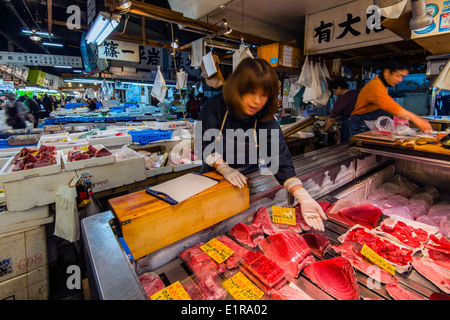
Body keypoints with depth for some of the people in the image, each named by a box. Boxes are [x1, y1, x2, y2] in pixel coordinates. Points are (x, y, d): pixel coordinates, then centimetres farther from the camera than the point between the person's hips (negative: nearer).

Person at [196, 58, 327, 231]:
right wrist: (224, 168, -27)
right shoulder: (215, 105, -15)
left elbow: (282, 162, -20)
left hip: (247, 181, 0)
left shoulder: (268, 122, -14)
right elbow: (204, 142, -13)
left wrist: (304, 197, -32)